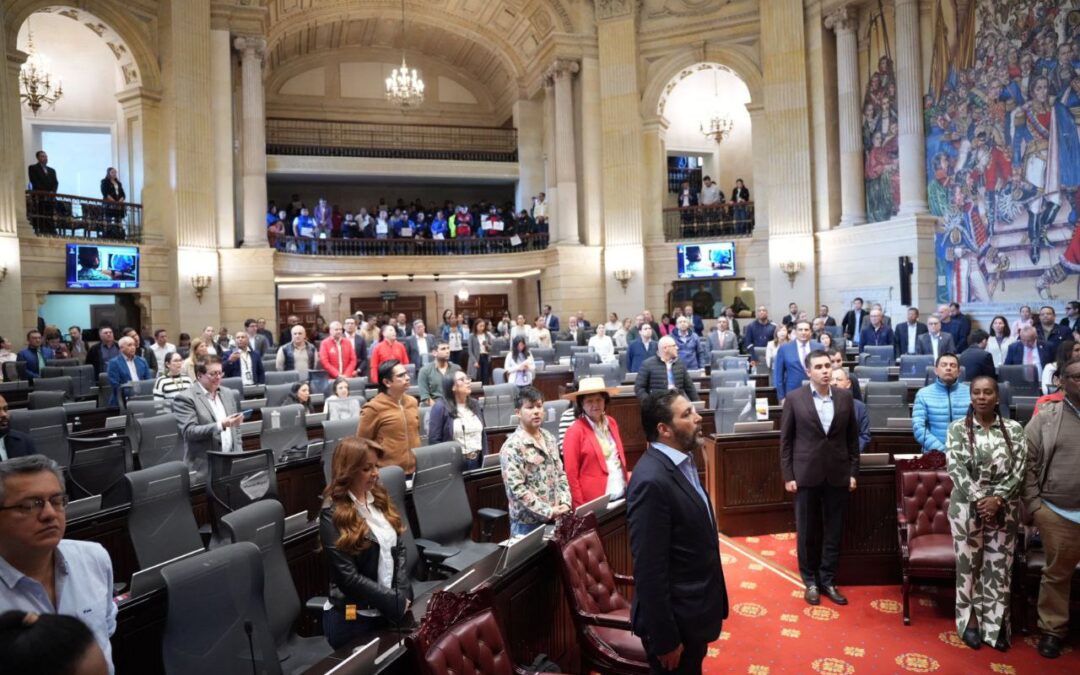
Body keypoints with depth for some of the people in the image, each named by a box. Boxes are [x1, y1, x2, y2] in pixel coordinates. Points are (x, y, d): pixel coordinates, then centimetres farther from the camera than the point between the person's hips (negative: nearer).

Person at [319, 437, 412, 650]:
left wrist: (403, 596, -9)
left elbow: (399, 549, 5)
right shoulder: (333, 514, -15)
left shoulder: (380, 498, 5)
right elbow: (348, 577, -18)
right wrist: (397, 601, -15)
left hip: (389, 612, 6)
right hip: (352, 619, -6)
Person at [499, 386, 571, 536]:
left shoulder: (549, 439, 8)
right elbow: (516, 489, -20)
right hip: (528, 524, -6)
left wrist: (565, 503, -2)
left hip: (556, 520, 6)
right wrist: (548, 512, -18)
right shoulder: (512, 446, -15)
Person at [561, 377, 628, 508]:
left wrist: (628, 486, 12)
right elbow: (571, 474, -10)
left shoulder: (611, 422, 7)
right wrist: (580, 507, -10)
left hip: (621, 495, 5)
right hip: (594, 502, -5)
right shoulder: (575, 431, -11)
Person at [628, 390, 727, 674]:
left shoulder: (682, 462, 4)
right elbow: (650, 570, -25)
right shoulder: (652, 481, -27)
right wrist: (665, 639, -20)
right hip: (675, 619, -9)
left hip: (692, 611, 9)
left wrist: (709, 603, 17)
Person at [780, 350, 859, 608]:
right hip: (806, 475, -2)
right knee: (807, 532, 8)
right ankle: (810, 581, 24)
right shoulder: (794, 398, -5)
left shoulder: (845, 397, 3)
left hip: (838, 474, 2)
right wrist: (787, 476, -6)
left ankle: (828, 580, 24)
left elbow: (852, 438, 8)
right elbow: (786, 440, -2)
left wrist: (853, 472, 4)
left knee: (834, 532, 9)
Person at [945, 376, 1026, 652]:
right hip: (967, 506, -1)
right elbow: (956, 468, -10)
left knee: (999, 566, 8)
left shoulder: (1014, 429, 1)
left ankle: (996, 623, 20)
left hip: (1004, 508, 1)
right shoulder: (958, 428, -3)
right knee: (968, 564, 7)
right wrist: (979, 499, -18)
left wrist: (998, 499, -15)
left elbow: (1018, 470, -4)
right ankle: (970, 620, 20)